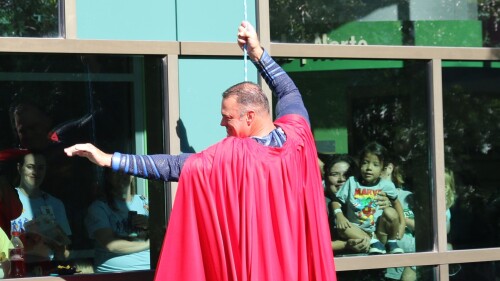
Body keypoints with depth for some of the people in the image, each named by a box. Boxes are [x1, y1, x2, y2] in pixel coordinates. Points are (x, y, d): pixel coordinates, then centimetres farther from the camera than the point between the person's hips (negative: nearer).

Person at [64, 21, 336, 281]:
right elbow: (288, 89, 12)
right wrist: (257, 52, 12)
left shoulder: (232, 155, -21)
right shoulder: (296, 135, -8)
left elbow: (173, 167, -22)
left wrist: (108, 159, -20)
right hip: (298, 256, 5)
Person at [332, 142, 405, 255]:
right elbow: (337, 200, 1)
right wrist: (339, 214, -20)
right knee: (341, 227, -28)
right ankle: (373, 242, -20)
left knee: (390, 212, -27)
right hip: (358, 232, 0)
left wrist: (402, 223, 3)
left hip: (380, 232, 0)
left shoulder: (386, 185, -1)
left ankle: (392, 242, -3)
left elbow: (396, 202, 14)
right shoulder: (352, 182, -1)